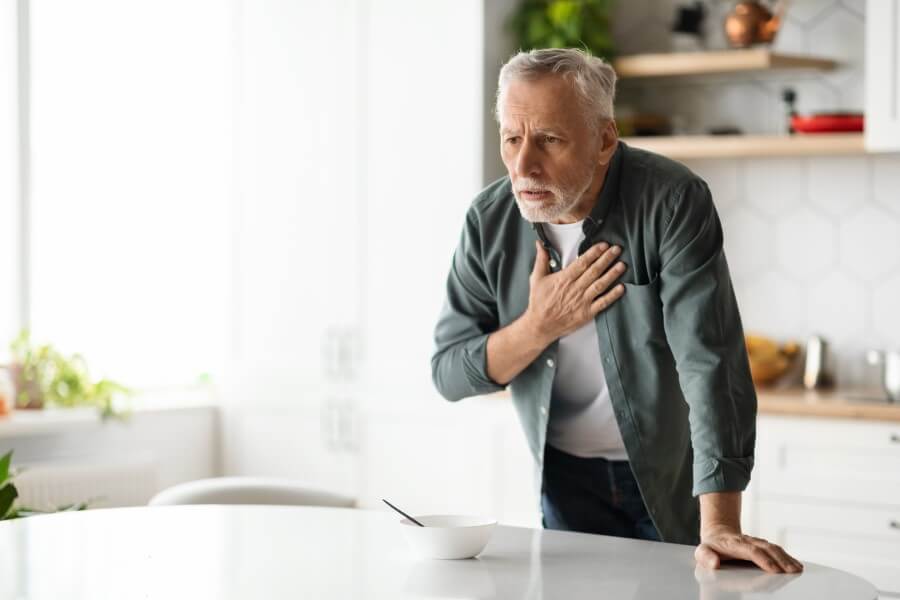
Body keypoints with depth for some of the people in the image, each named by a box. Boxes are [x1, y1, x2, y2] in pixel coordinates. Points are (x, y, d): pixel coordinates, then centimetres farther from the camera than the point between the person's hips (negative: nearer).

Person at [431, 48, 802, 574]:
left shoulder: (673, 201, -23)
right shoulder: (491, 220, -10)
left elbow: (710, 360, -30)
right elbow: (448, 374, -5)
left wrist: (719, 526, -37)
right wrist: (539, 326, -23)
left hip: (672, 485, -3)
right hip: (566, 484, 3)